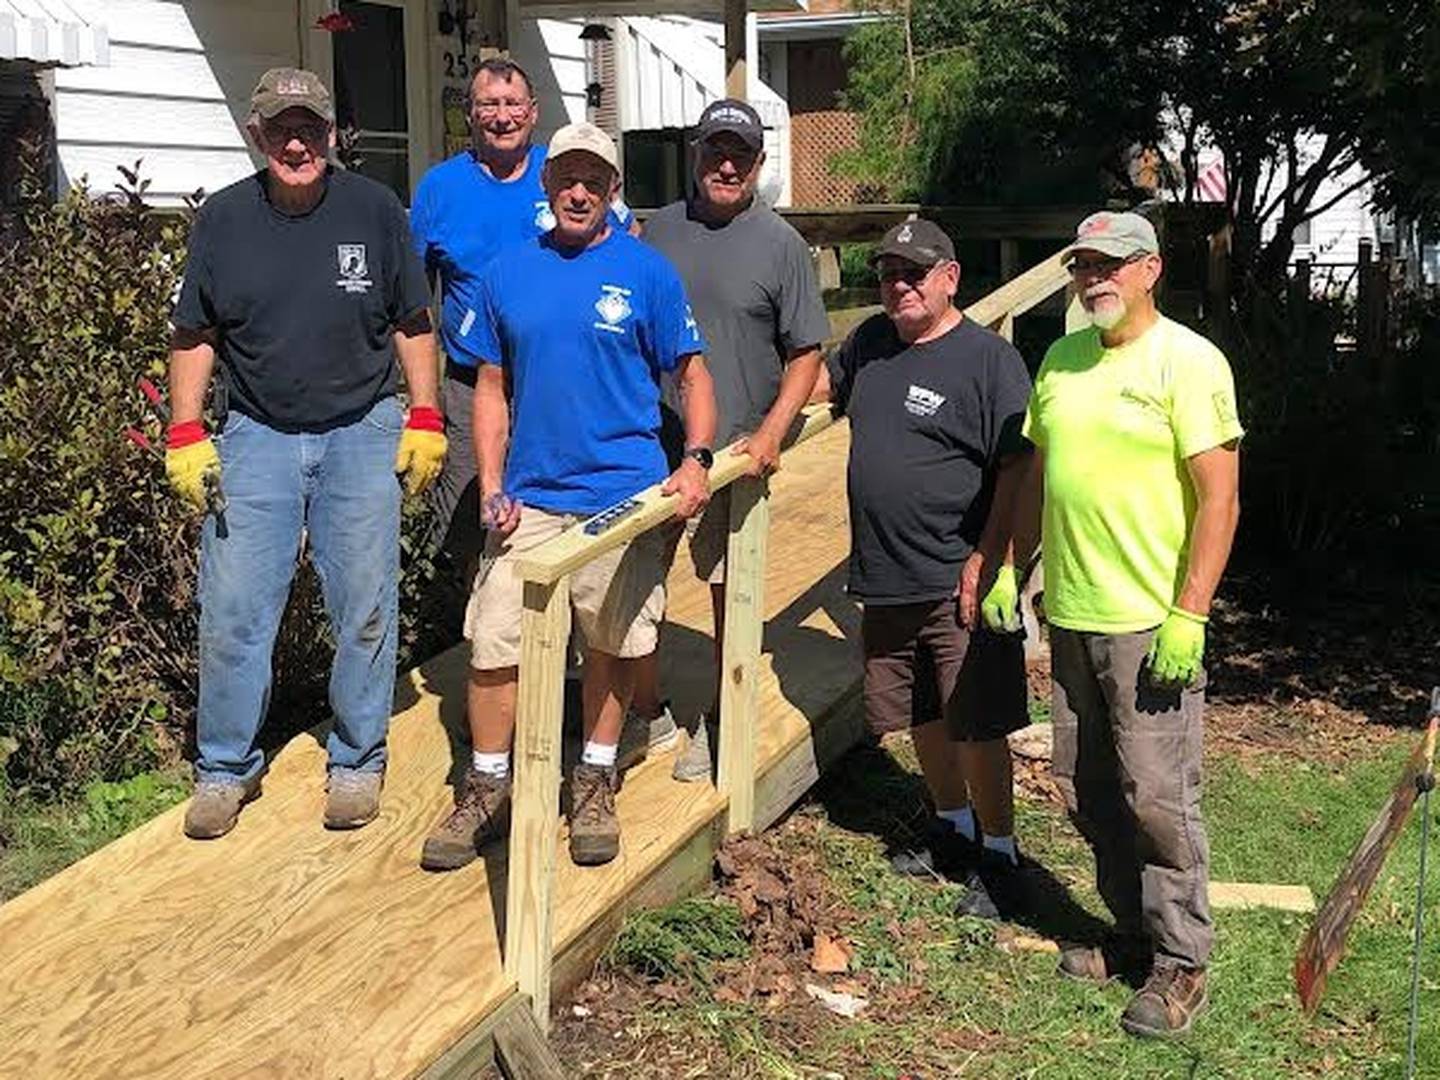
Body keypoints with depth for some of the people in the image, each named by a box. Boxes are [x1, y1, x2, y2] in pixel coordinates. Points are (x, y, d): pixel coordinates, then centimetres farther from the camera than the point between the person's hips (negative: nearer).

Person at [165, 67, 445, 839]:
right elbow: (194, 336, 8)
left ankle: (357, 762, 20)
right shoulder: (223, 218, 2)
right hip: (256, 435, 1)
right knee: (232, 609, 0)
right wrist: (186, 435, 0)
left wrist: (424, 420, 2)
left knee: (365, 609, 4)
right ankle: (225, 768, 16)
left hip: (361, 433, 0)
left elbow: (412, 324, 8)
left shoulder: (374, 211, 0)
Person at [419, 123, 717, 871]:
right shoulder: (507, 273, 7)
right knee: (494, 646, 0)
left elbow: (692, 375, 2)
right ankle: (487, 789, 17)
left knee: (612, 645, 9)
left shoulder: (646, 272, 0)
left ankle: (595, 783, 27)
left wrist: (695, 460, -14)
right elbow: (492, 390, 11)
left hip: (623, 497, -2)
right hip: (529, 498, 2)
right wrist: (492, 488, 1)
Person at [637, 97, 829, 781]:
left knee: (731, 591, 6)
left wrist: (770, 434, -13)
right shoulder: (660, 229, 9)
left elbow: (806, 353, -1)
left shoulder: (781, 244, 0)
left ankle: (718, 724, 22)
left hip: (735, 451, -3)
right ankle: (646, 713, 24)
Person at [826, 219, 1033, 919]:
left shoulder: (988, 357, -10)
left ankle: (998, 854, 15)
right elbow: (822, 382, 30)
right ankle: (952, 827, 37)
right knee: (922, 717, 18)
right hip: (886, 577, 7)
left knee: (975, 725, -1)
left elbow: (1017, 467, -13)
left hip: (958, 579, -7)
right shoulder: (871, 342, 10)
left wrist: (986, 560, -17)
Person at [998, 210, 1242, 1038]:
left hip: (1151, 625, -7)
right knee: (1089, 792, 14)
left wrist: (1188, 615, -18)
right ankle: (1136, 934, 30)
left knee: (1158, 797, -1)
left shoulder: (1187, 361, -10)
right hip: (1070, 616, 7)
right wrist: (1012, 566, 16)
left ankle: (1182, 962, 14)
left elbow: (1219, 499, -14)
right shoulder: (1061, 359, 11)